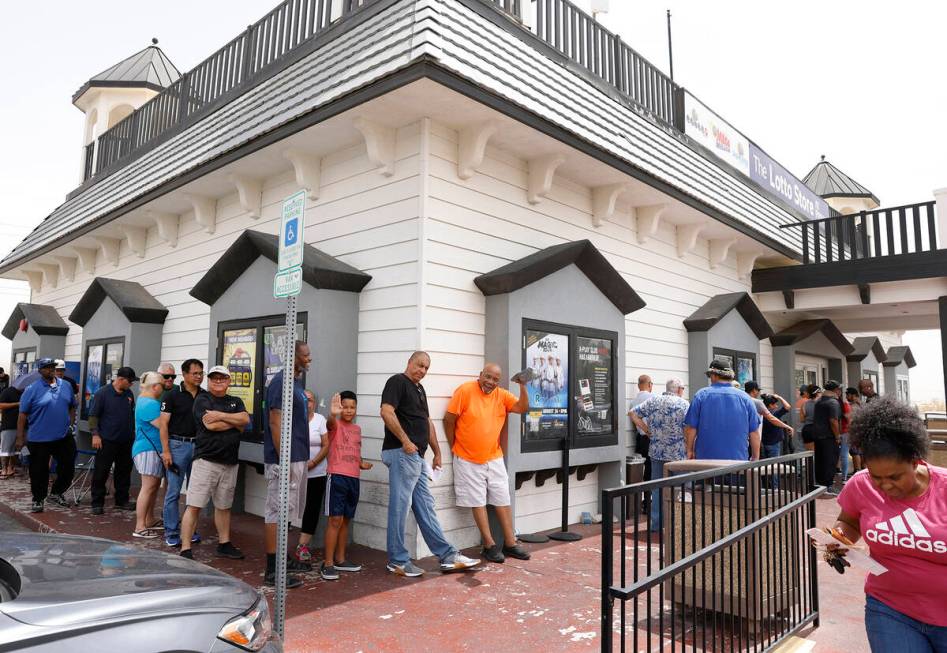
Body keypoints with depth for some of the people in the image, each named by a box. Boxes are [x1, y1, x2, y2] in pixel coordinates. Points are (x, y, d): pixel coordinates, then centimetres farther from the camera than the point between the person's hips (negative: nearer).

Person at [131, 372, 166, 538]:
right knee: (148, 487, -8)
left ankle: (149, 520, 25)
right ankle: (140, 528, -5)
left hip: (153, 450, 11)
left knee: (154, 486, 16)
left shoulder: (145, 399, 15)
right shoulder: (150, 404, -18)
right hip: (149, 449, -11)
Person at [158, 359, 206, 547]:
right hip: (178, 445, -4)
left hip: (199, 445, 4)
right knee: (174, 491, 0)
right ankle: (171, 532, 10)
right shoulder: (172, 395, -3)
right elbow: (163, 424, -5)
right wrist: (165, 451, -11)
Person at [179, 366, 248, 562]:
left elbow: (245, 419, -4)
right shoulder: (202, 399, 0)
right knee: (194, 506, -6)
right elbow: (210, 424, -15)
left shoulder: (236, 402, 15)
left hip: (230, 463, 5)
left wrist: (221, 416, -13)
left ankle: (224, 544, 25)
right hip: (206, 460, -5)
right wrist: (235, 422, -2)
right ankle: (185, 550, -1)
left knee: (223, 506, 15)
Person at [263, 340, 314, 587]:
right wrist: (284, 461, -22)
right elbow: (275, 423, -20)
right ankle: (272, 570, 3)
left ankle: (283, 559, 28)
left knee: (286, 511, 17)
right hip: (285, 460, -10)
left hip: (297, 458, 10)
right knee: (276, 512, -3)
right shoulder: (281, 382, -15)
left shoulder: (296, 382, 14)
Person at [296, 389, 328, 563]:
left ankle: (302, 546, 9)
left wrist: (313, 462, -12)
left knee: (312, 510, 1)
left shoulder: (320, 420, 4)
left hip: (316, 473, 1)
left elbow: (326, 446, 1)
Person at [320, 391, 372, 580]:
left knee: (346, 520, 14)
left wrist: (362, 463, 7)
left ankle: (340, 559, 25)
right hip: (337, 477, -7)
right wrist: (332, 414, -55)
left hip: (353, 479, 7)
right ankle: (328, 563, -1)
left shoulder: (357, 429, 14)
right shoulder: (335, 425, -6)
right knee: (335, 520, -8)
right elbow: (330, 423, -33)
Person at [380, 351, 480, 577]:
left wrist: (437, 452, 23)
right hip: (401, 454, -9)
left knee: (425, 506, 11)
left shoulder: (419, 389, 22)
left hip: (416, 456, 10)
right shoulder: (397, 382, -6)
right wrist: (405, 441, -19)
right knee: (400, 506, -2)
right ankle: (397, 561, 8)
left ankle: (447, 555, 15)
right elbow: (386, 412, -19)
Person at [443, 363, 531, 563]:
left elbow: (523, 408, -5)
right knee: (478, 502, 3)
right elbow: (449, 420, -9)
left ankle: (510, 543, 19)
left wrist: (522, 386, -18)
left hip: (494, 459, 4)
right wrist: (454, 448, -3)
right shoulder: (465, 391, -12)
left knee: (503, 501, 9)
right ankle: (490, 545, 11)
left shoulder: (502, 395, 2)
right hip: (468, 461, -4)